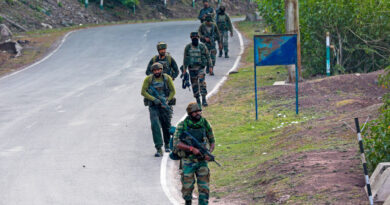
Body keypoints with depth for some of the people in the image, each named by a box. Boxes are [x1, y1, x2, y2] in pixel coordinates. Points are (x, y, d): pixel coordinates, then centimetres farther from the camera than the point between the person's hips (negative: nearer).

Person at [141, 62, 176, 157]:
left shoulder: (167, 78, -4)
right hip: (153, 106, -1)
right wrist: (154, 99, -18)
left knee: (166, 126, 9)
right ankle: (159, 149, -19)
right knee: (155, 125, -17)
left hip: (165, 105, 1)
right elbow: (143, 92, -7)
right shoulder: (148, 79, -6)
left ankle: (167, 144, 38)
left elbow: (173, 91, -1)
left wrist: (167, 101, -14)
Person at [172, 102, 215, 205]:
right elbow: (176, 143, -18)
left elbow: (212, 141, 11)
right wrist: (192, 148, -27)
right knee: (188, 187, 4)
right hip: (188, 161, -2)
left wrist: (209, 152, -9)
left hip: (202, 161, 2)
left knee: (204, 188, -4)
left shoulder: (205, 124, 1)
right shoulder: (182, 125, -9)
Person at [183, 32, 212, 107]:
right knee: (194, 84, 7)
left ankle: (204, 99, -20)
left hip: (200, 67, -2)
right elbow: (185, 58, 10)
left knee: (202, 82, -18)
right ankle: (197, 100, 18)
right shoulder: (188, 47, 2)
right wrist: (184, 69, 8)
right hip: (192, 68, 2)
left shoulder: (202, 47, -3)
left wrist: (210, 66, 0)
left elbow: (208, 57, 4)